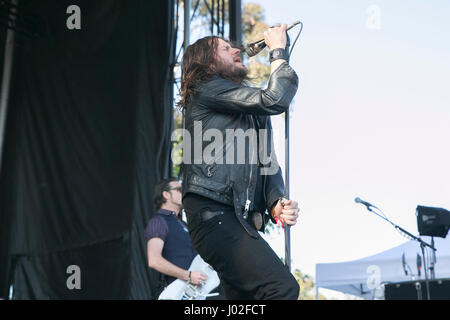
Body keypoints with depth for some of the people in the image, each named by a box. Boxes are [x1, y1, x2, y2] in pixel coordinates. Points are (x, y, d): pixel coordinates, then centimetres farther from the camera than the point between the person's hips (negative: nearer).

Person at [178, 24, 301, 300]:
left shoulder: (253, 112, 28)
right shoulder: (208, 89, 1)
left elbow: (268, 164, 21)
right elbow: (275, 100, -11)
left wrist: (276, 203, 1)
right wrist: (278, 50, 4)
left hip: (241, 222, 10)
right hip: (214, 215, -10)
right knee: (283, 288, -23)